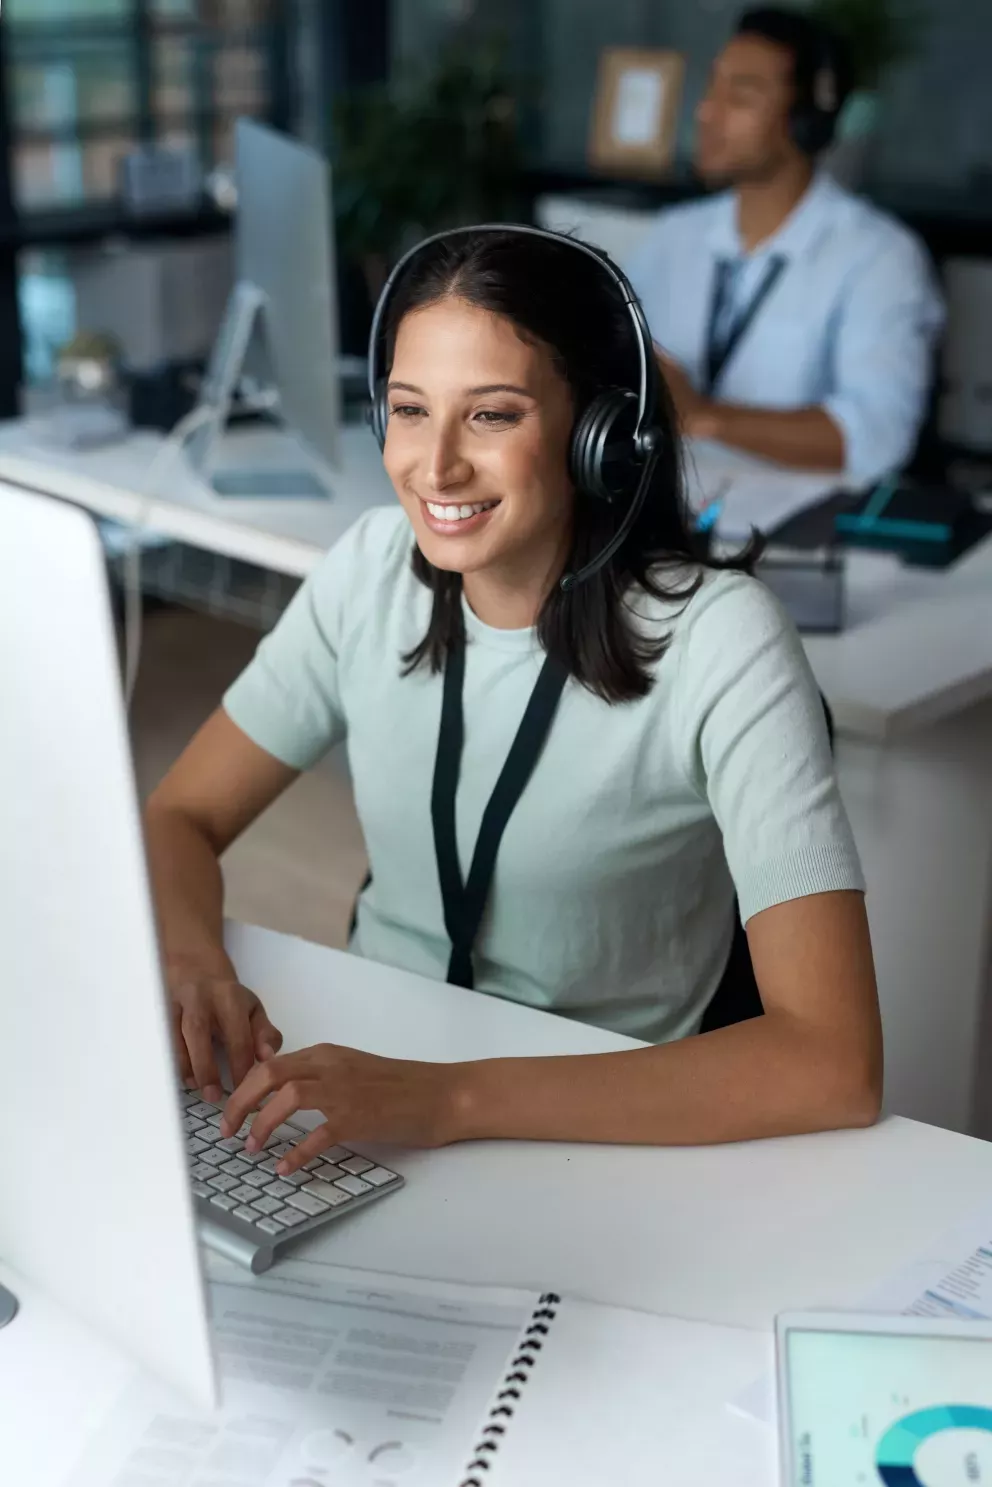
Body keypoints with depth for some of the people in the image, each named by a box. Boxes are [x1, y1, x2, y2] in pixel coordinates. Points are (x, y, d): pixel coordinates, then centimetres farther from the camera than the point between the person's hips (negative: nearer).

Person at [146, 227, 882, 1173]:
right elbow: (180, 819, 3)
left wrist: (452, 1098, -35)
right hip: (356, 1076, 5)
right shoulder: (376, 567, -4)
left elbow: (835, 1064, -27)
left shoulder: (715, 640, -20)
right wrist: (191, 962, -20)